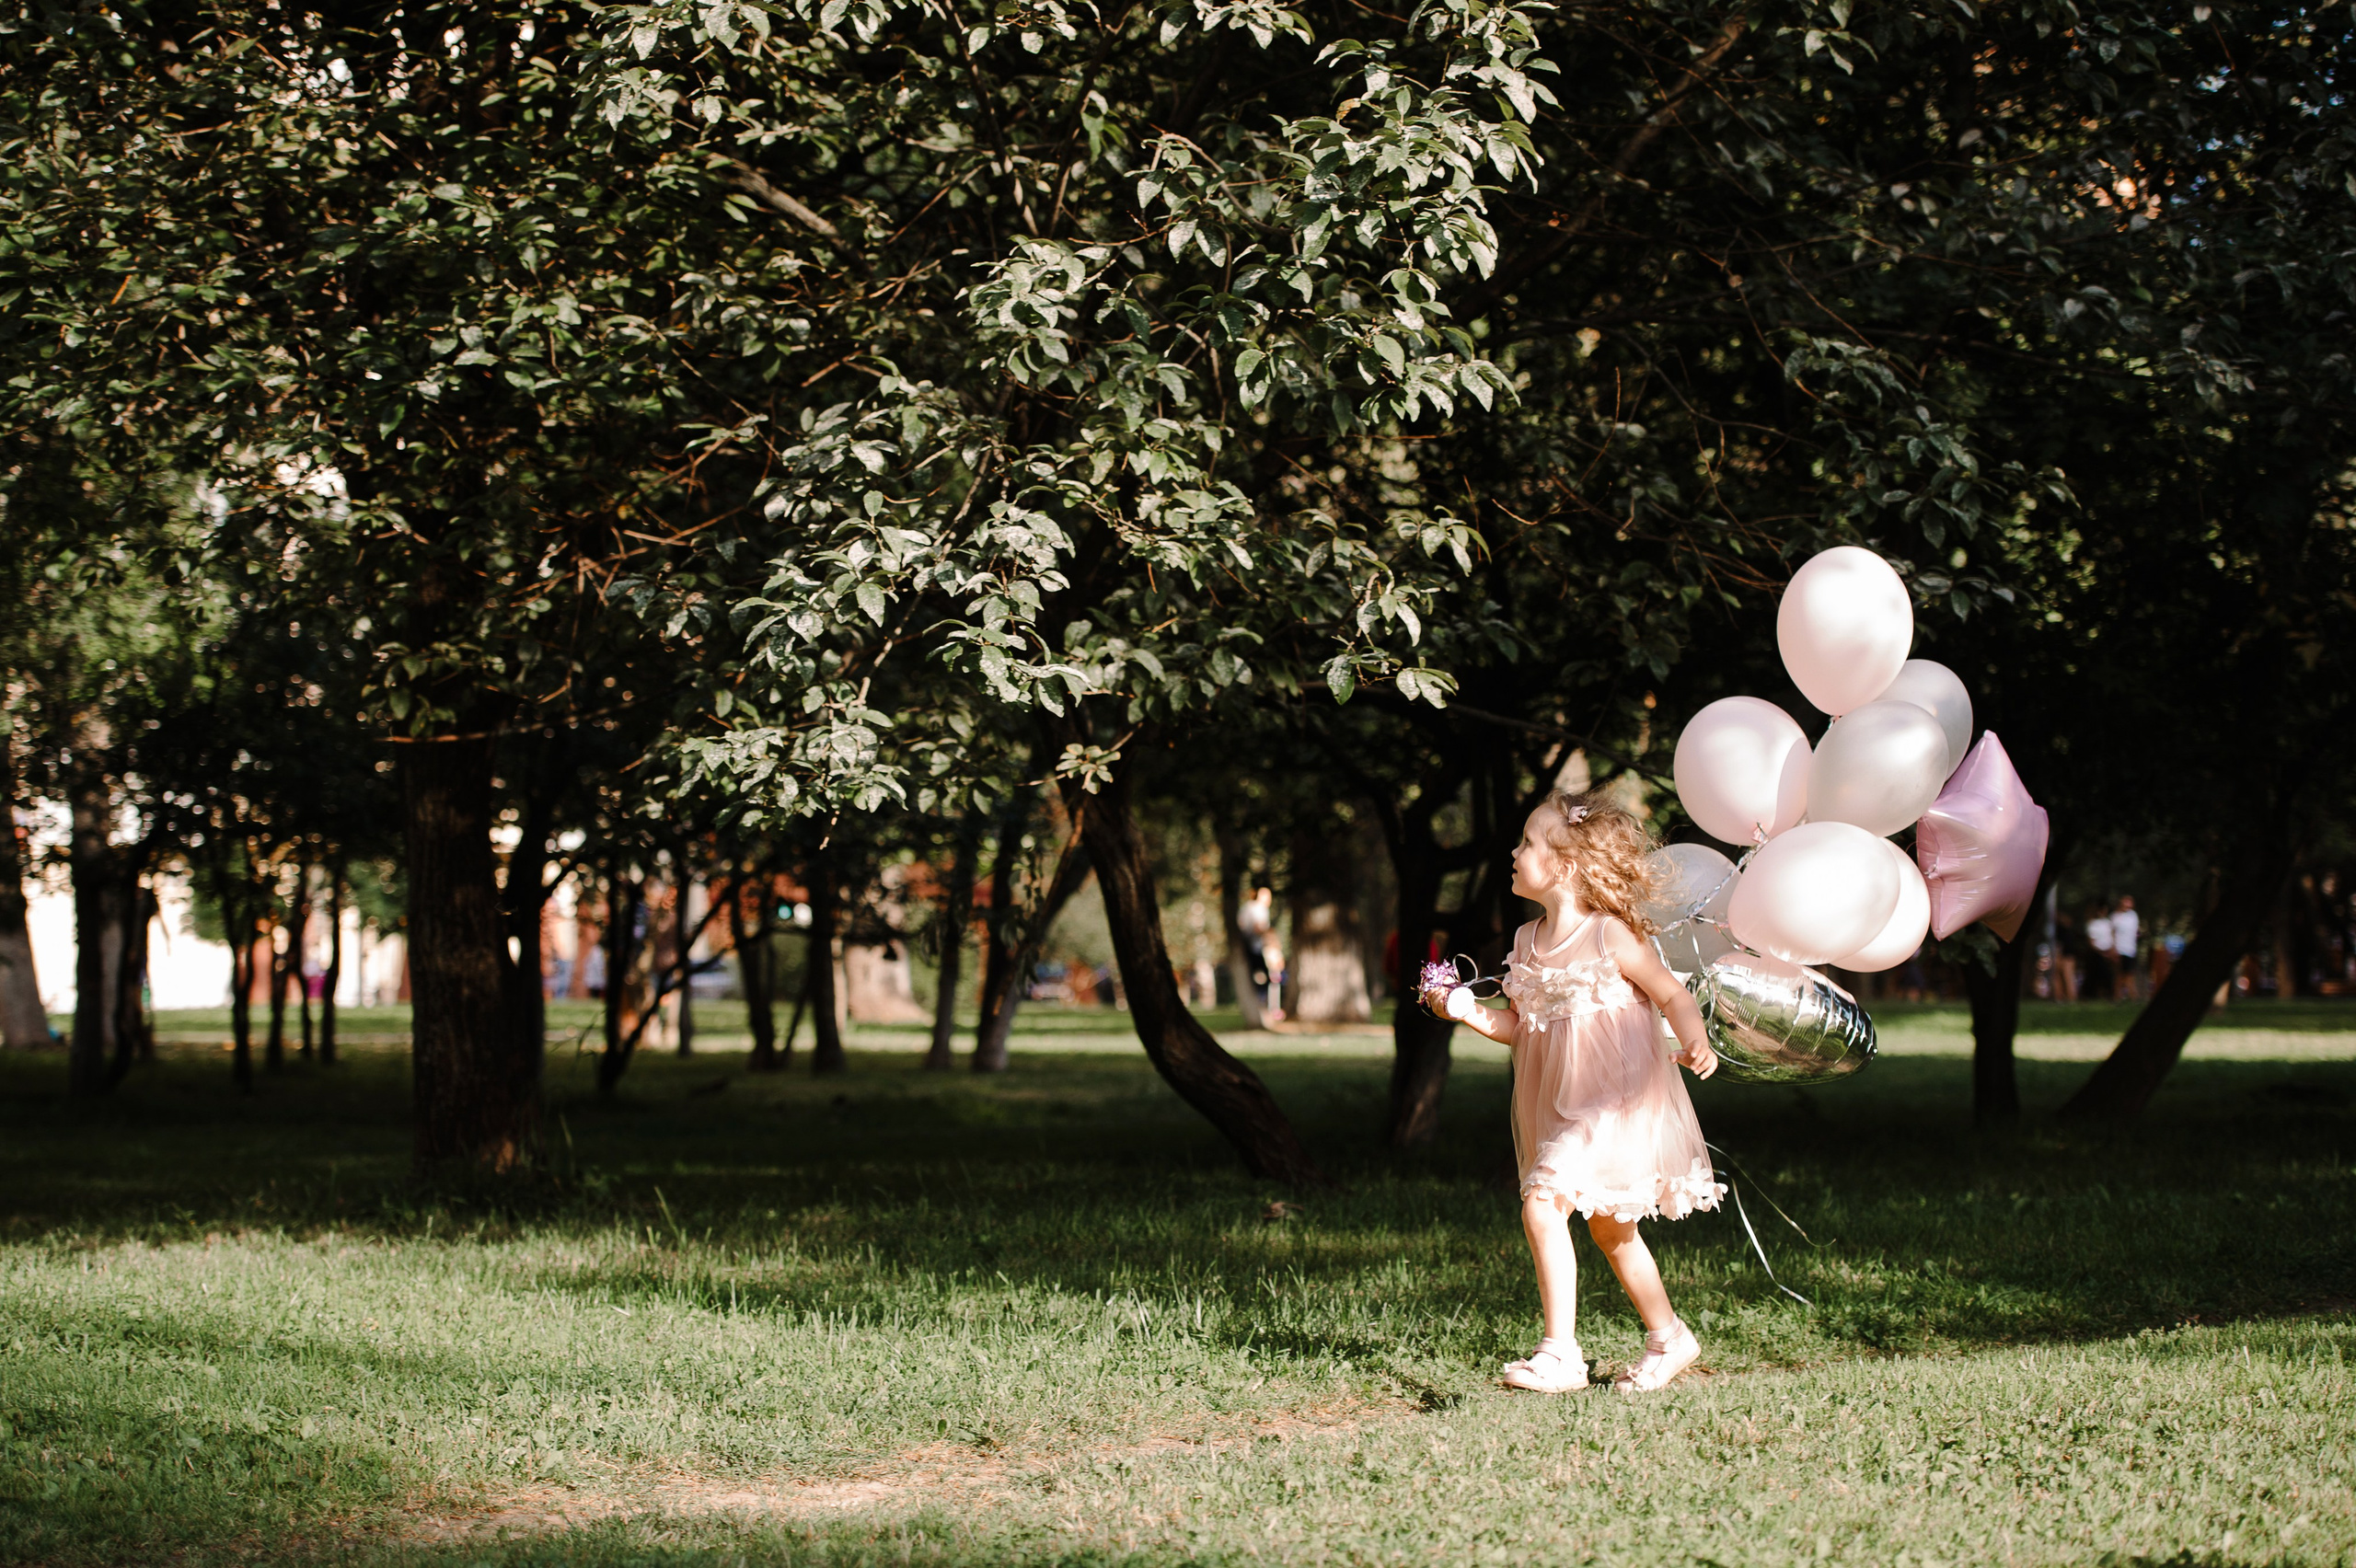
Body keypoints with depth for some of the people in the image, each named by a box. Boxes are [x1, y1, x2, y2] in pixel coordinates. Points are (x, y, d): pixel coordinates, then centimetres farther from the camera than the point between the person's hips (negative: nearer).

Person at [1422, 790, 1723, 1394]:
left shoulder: (1611, 936, -13)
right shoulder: (1528, 943, 7)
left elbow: (1673, 995, -7)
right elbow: (1518, 1028, 13)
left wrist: (1694, 1042, -25)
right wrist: (1465, 1011, -1)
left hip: (1612, 1101, -8)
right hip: (1557, 1108, 8)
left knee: (1542, 1207, -20)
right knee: (1609, 1229, 17)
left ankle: (1561, 1354, -18)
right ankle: (1668, 1337, 34)